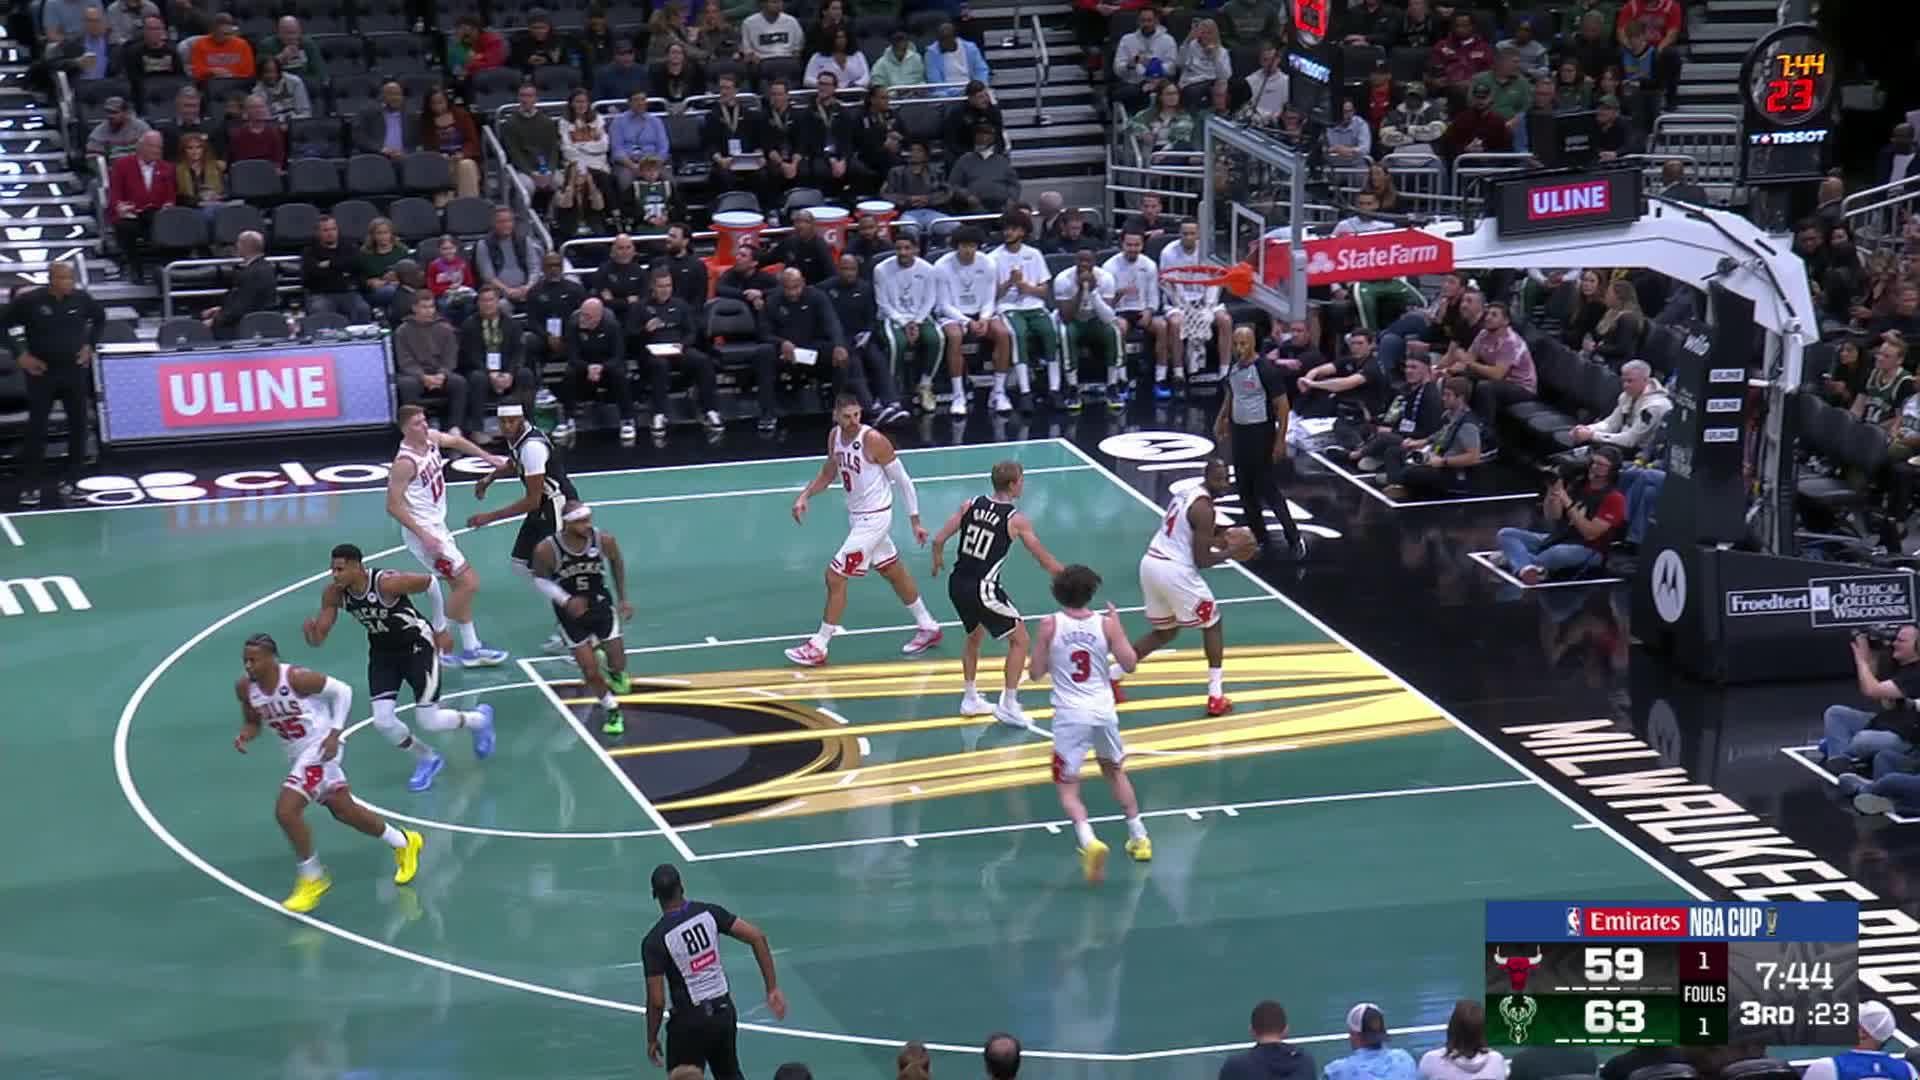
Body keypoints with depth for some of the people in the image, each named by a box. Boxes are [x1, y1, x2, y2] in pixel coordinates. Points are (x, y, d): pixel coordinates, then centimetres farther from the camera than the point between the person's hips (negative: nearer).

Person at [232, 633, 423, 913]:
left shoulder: (298, 678, -24)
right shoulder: (244, 688, -6)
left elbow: (342, 691, -12)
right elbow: (253, 721, 11)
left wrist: (335, 733, -18)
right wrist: (244, 735, -12)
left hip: (320, 749, -8)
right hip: (296, 754, 8)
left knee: (286, 811, -19)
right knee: (344, 812, 15)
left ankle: (312, 879, -1)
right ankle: (404, 843, 38)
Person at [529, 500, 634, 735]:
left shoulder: (604, 541, -21)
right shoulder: (546, 550, -26)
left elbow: (617, 563, 1)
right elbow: (540, 579, -8)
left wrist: (623, 599, 8)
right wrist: (566, 600, -23)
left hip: (600, 604, 2)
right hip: (570, 612, -1)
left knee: (618, 666, 4)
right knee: (591, 672, -2)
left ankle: (613, 671, 42)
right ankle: (611, 709, 24)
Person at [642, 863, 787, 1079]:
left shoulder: (655, 940, -17)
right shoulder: (709, 912, -5)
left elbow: (657, 1001, -17)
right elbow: (757, 937, -9)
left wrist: (652, 1039, -1)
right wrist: (772, 988, -4)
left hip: (690, 1021, -5)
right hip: (724, 1010, 5)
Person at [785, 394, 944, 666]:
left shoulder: (873, 440, -23)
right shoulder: (834, 436, -1)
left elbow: (902, 480, -15)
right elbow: (829, 472, 16)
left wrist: (915, 521, -12)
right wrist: (805, 496, 0)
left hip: (874, 518, -8)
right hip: (856, 515, 8)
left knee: (835, 577, -7)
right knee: (894, 573, 20)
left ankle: (818, 648, 3)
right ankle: (927, 628, 36)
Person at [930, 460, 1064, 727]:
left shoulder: (970, 505, 4)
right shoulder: (1016, 520, -8)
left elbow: (939, 540, 4)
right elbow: (1044, 560, -1)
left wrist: (938, 561, 26)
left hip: (957, 585, 6)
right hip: (983, 589, -6)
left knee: (975, 637, 30)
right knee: (1019, 639, 10)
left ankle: (970, 699, 36)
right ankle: (1008, 705, 7)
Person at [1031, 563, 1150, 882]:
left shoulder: (1050, 625, -7)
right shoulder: (1106, 624, -4)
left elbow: (1037, 672, -2)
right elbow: (1129, 664, 1)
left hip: (1070, 715, -3)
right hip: (1104, 711, 3)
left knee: (1068, 788, 3)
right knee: (1115, 772, 28)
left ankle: (1089, 841, -24)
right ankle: (1139, 838, 34)